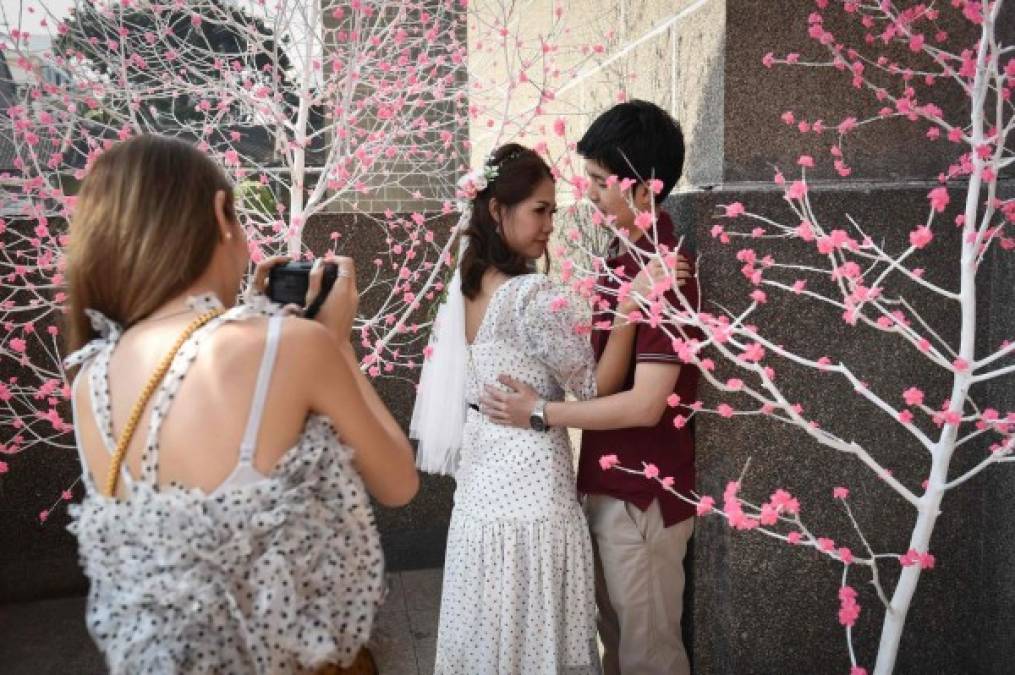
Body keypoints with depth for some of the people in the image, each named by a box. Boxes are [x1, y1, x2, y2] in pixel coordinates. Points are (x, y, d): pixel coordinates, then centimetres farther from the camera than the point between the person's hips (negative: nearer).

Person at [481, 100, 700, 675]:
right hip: (607, 486, 9)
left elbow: (645, 404, -26)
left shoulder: (662, 271, -22)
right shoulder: (624, 256, 7)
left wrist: (540, 412, -19)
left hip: (642, 496, -9)